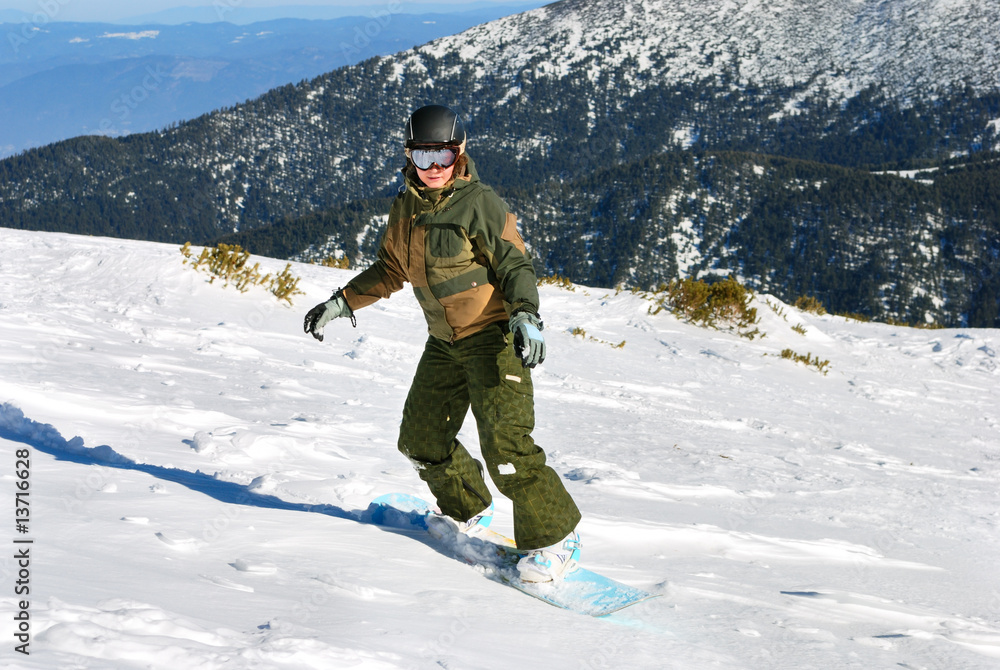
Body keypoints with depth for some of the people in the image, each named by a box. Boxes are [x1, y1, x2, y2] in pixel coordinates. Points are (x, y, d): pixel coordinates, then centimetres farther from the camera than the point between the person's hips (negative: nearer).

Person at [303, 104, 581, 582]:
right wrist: (342, 302, 15)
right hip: (444, 342, 8)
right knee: (421, 439, 11)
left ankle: (553, 538, -7)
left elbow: (515, 265, -13)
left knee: (504, 443, -17)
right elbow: (390, 271, 20)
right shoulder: (405, 210, 7)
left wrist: (525, 314, -29)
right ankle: (468, 512, 34)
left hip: (494, 336, -7)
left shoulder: (480, 204, -13)